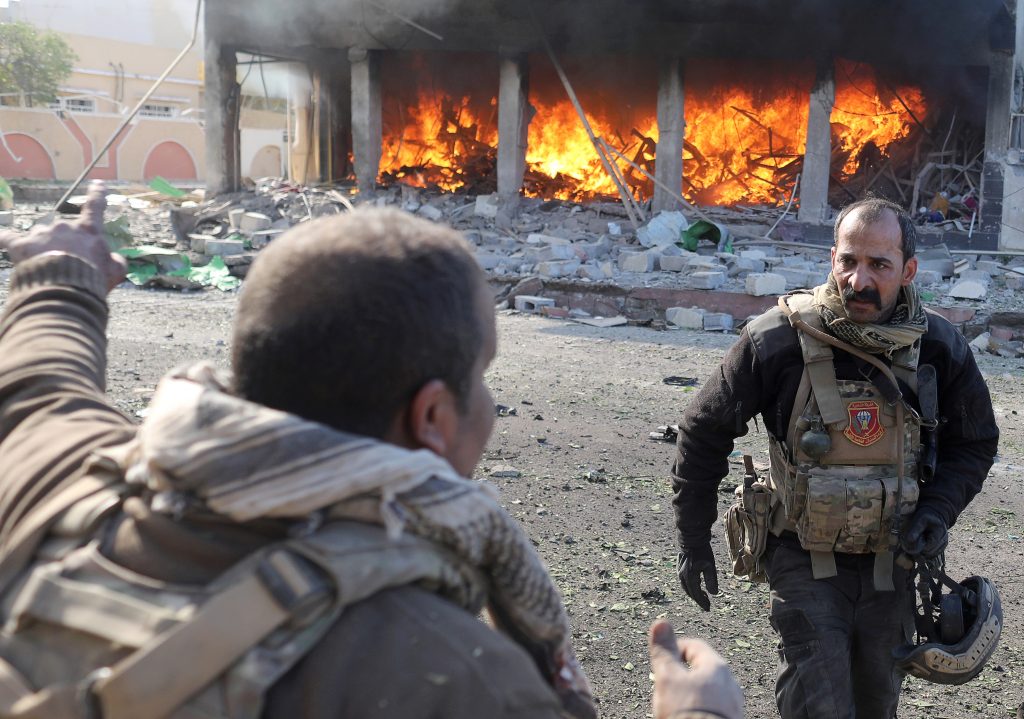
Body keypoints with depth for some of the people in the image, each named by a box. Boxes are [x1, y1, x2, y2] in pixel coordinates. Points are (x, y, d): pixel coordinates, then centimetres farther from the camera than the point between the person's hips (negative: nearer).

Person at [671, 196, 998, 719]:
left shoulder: (939, 347, -9)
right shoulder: (777, 339, -18)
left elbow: (974, 443, 8)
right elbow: (705, 431, -6)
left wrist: (937, 512, -10)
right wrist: (692, 539, -3)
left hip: (891, 557, 4)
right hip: (803, 557, -3)